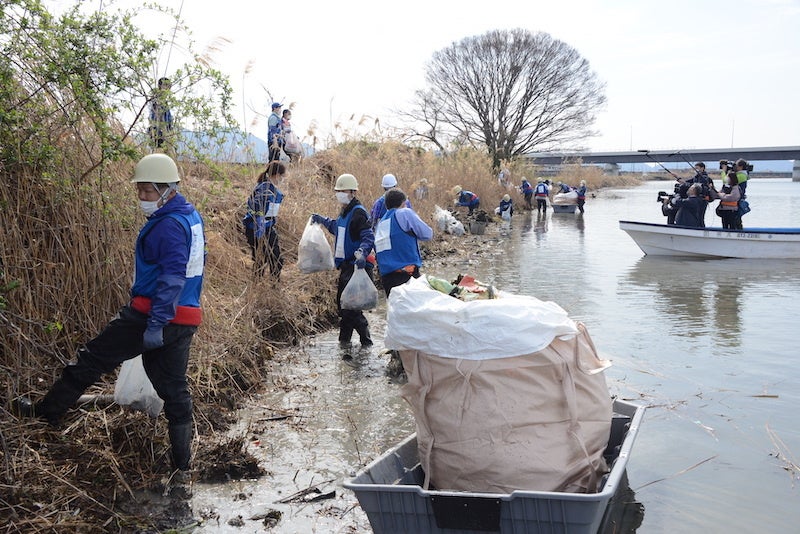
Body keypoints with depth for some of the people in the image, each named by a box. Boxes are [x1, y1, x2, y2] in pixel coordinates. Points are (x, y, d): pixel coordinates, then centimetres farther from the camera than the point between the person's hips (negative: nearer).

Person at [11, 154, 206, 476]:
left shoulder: (169, 225, -18)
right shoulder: (191, 217, 12)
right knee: (174, 387, 12)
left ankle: (46, 413, 24)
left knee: (93, 359, 9)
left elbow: (172, 278, -26)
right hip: (184, 322, 9)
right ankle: (182, 462, 16)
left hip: (151, 316, -9)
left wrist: (155, 324, -25)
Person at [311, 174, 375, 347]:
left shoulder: (358, 212, -14)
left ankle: (365, 339, 1)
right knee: (342, 302, 15)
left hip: (357, 266, -10)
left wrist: (362, 253, -39)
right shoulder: (344, 212, 16)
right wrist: (323, 220, 30)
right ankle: (344, 338, 27)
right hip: (346, 265, 10)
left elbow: (368, 237, -24)